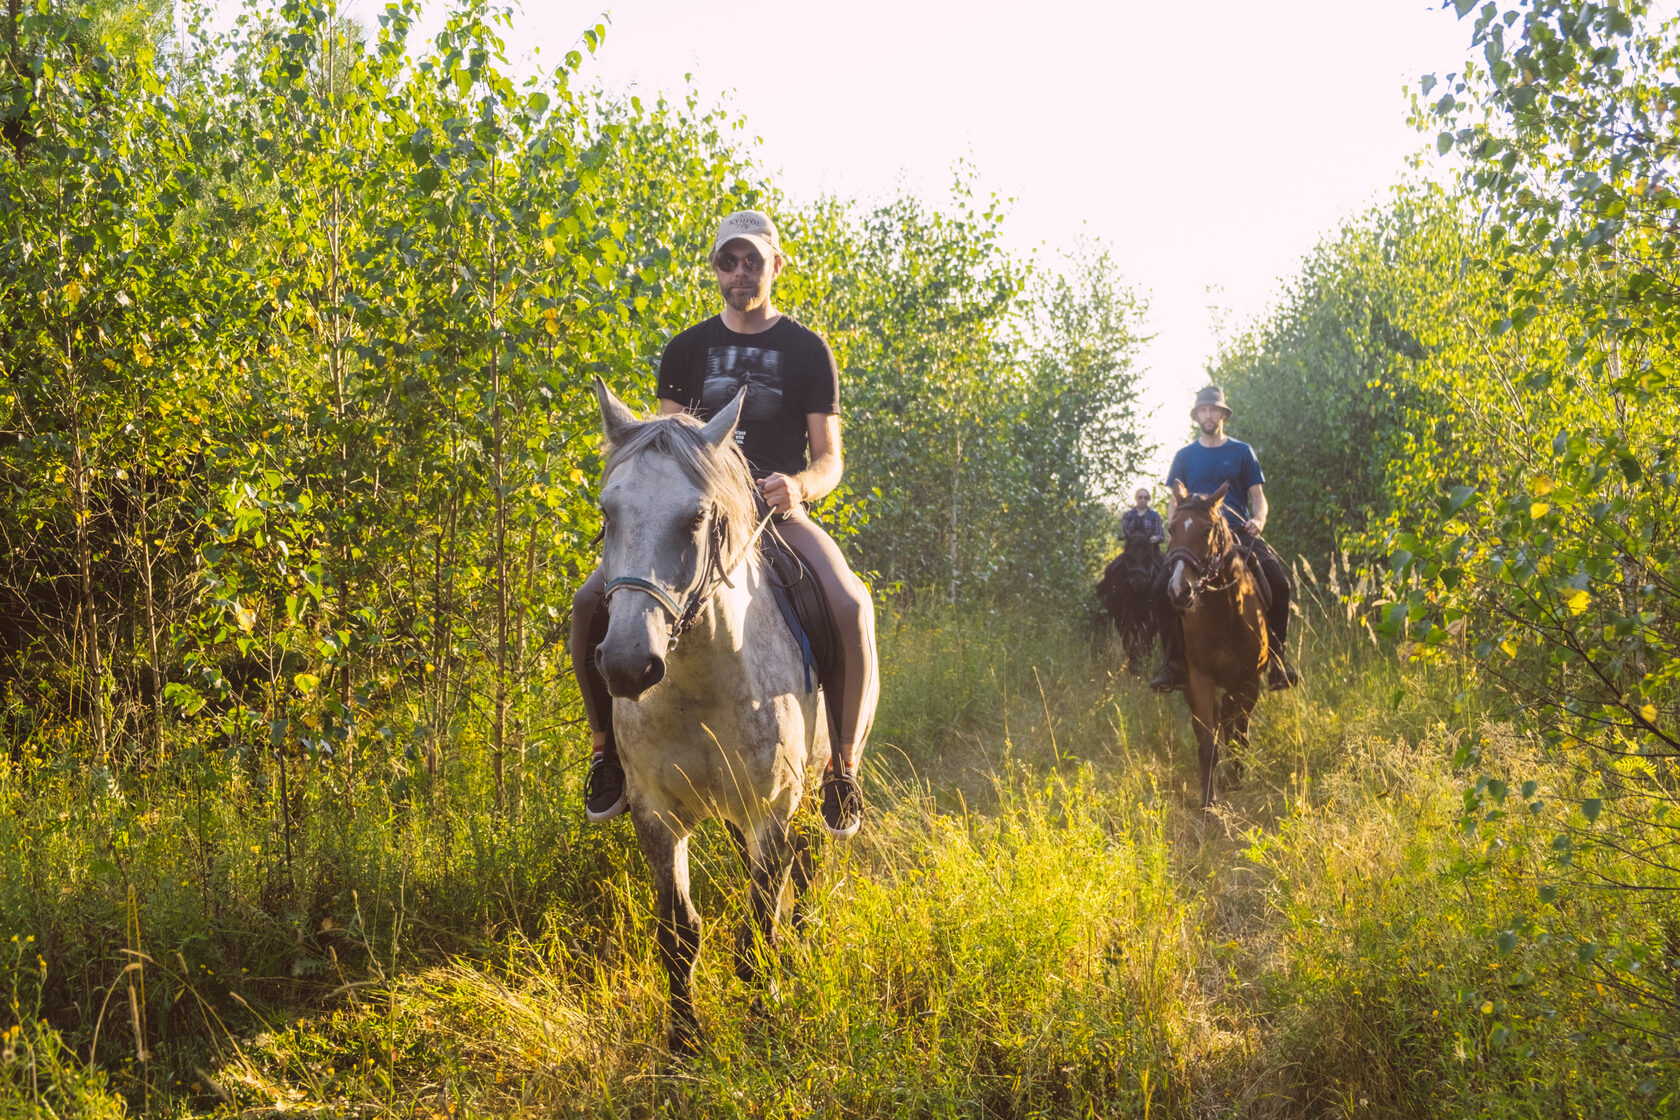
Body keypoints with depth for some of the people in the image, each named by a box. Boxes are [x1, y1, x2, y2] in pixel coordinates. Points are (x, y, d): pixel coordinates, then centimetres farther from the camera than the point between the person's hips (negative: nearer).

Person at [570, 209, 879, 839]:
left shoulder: (807, 351, 6)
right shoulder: (687, 350, 13)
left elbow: (830, 459, 2)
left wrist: (800, 486, -21)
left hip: (778, 512, -2)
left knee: (851, 608, -33)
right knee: (591, 601, -23)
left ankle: (844, 769, -18)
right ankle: (607, 747, -3)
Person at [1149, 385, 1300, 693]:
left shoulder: (1242, 452, 12)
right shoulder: (1185, 456, 15)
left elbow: (1258, 497, 11)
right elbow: (1174, 502, 15)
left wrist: (1258, 520, -11)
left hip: (1240, 533, 0)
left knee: (1278, 582, -26)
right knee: (1163, 587, -24)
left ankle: (1276, 657, -13)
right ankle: (1173, 662, -16)